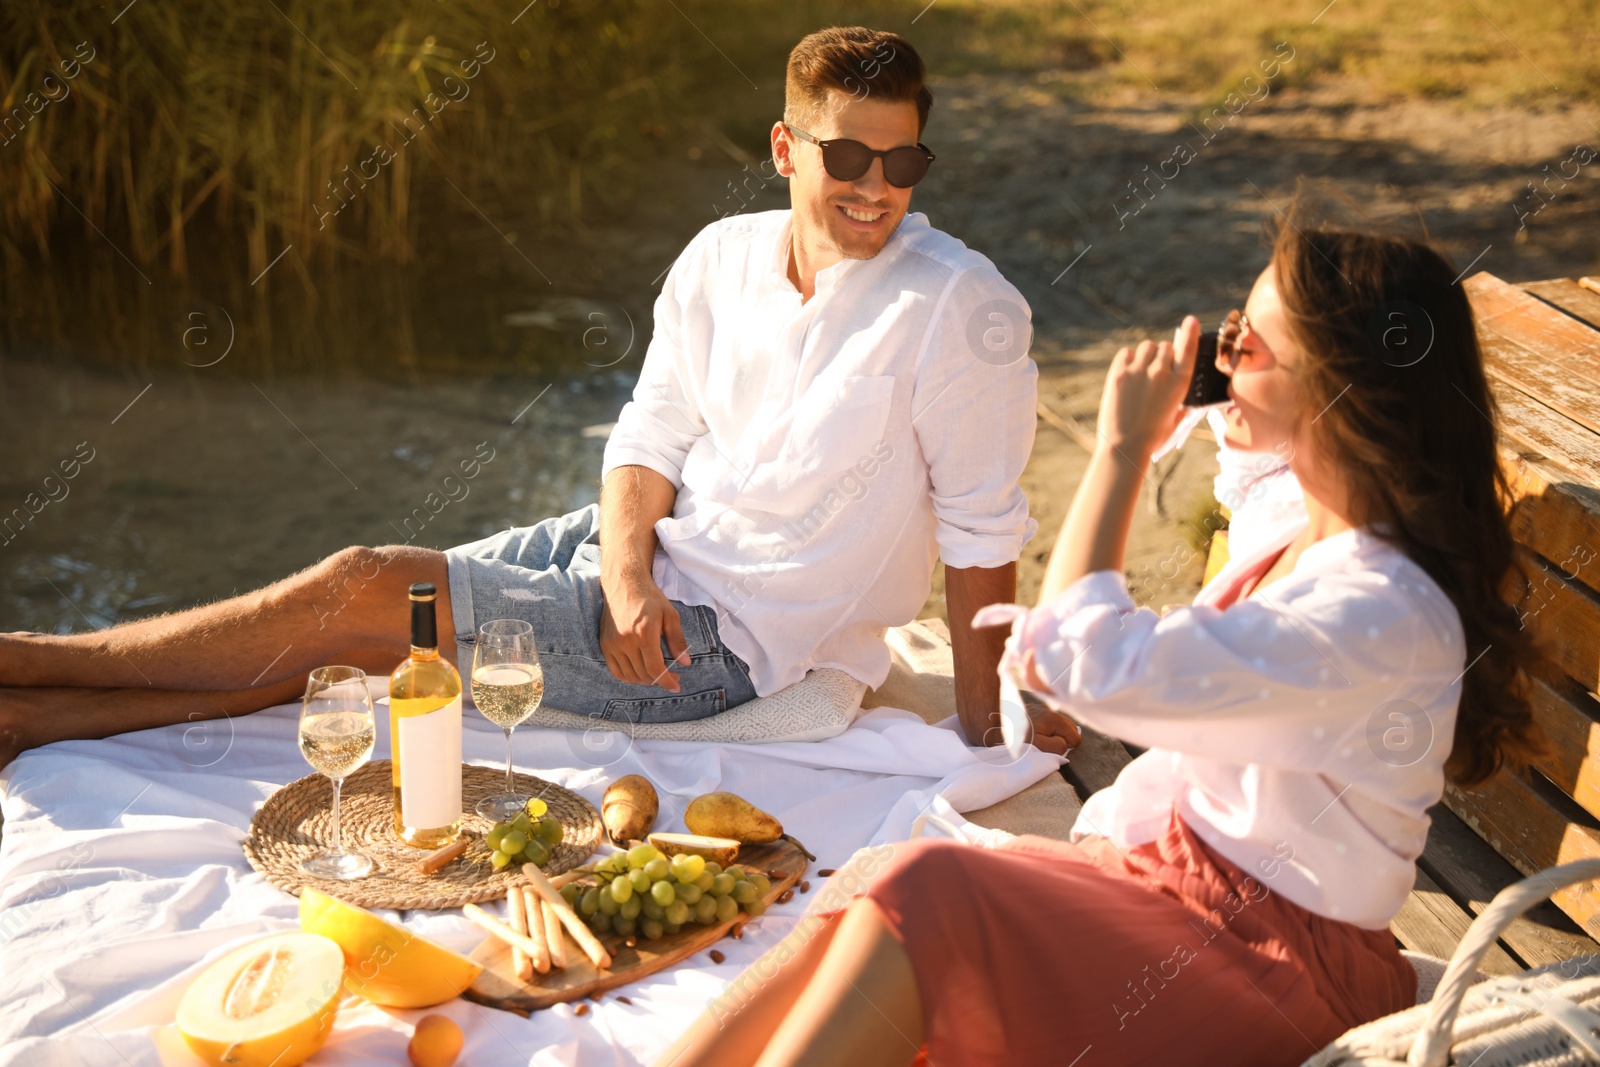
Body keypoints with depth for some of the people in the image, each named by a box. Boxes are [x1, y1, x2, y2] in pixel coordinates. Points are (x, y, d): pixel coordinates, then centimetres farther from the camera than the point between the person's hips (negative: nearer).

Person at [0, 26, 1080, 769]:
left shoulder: (962, 306, -18)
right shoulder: (723, 256, 0)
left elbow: (983, 527, -13)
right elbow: (652, 436, 4)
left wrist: (985, 721, -10)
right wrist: (627, 575, -14)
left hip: (728, 637, -5)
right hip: (643, 552, 6)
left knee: (360, 589, -12)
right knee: (349, 640, -6)